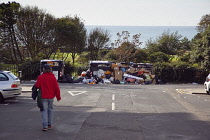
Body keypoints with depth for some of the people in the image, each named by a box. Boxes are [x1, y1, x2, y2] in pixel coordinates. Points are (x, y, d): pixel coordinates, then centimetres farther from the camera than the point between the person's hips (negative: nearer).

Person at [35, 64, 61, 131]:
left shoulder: (41, 77, -11)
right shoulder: (53, 77, -1)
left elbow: (37, 86, -11)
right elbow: (56, 87, 0)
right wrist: (58, 96, 9)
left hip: (43, 97, -3)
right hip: (51, 97, 3)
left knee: (44, 110, -2)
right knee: (50, 109, 17)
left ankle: (45, 126, -11)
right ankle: (49, 124, 22)